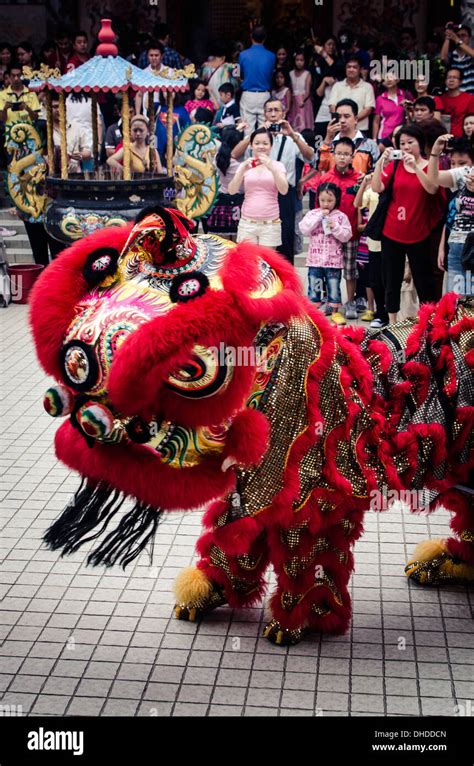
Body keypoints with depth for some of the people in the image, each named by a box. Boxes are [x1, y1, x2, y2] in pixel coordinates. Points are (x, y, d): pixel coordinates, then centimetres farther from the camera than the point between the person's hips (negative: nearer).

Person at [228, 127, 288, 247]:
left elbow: (284, 190, -9)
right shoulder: (245, 166, 8)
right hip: (247, 222, 1)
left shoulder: (278, 165, 5)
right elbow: (232, 191, -1)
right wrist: (243, 170, -15)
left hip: (271, 223, -1)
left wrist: (272, 168, -22)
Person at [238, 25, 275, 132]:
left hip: (248, 95, -1)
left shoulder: (243, 55, -4)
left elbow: (241, 75, 10)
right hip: (264, 95, 1)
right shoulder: (271, 56, -2)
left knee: (248, 128, 0)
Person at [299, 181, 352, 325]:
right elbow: (304, 229, -12)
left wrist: (335, 227, -18)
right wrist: (319, 216, -13)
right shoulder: (312, 214, 3)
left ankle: (334, 310, 14)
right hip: (315, 259, 1)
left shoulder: (341, 216, 1)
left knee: (334, 286, 5)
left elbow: (346, 236, -4)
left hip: (334, 260, -1)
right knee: (314, 286, 6)